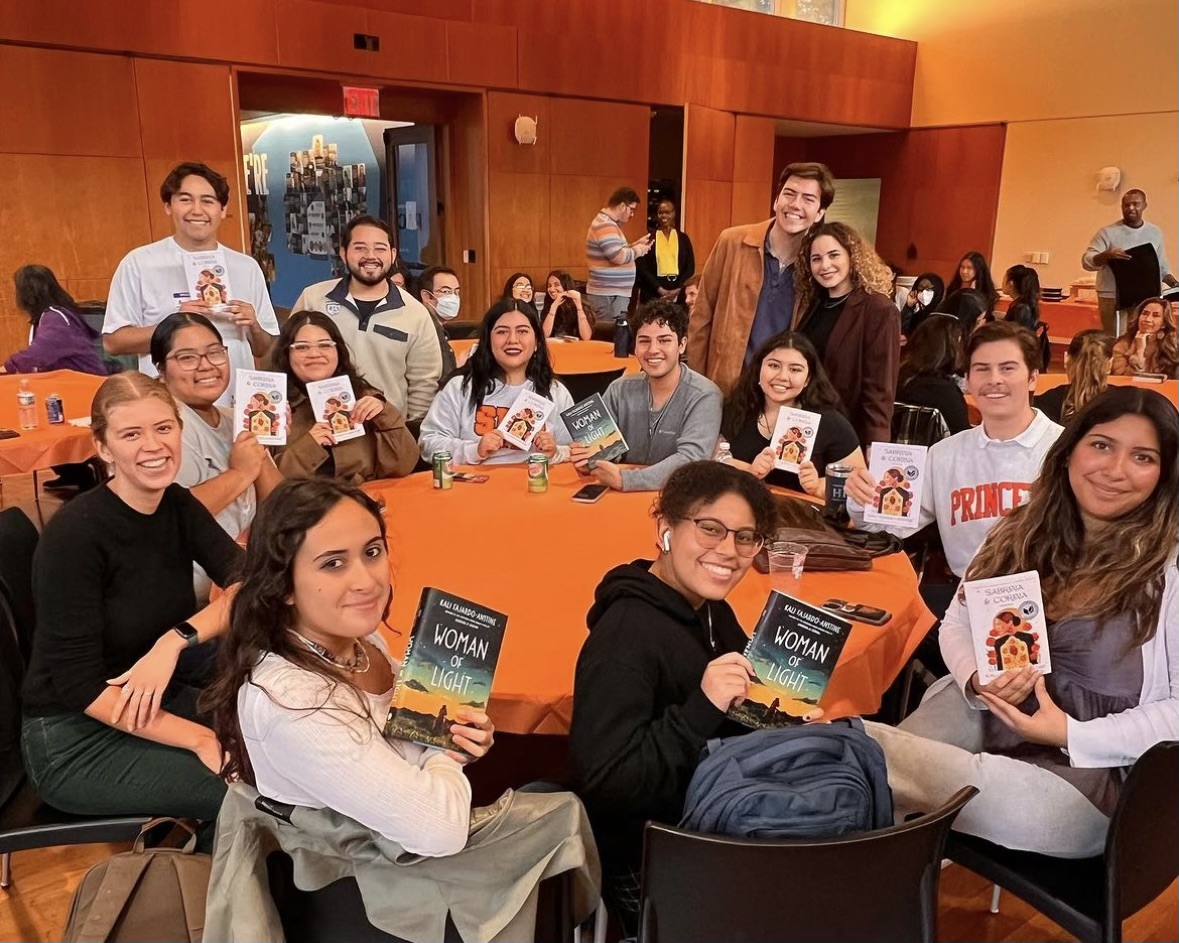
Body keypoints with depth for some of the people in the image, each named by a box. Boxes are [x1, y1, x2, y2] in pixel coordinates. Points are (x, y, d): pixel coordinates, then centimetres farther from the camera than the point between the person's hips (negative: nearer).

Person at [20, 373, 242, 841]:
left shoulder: (178, 506, -3)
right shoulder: (75, 533, -22)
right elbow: (79, 685, -23)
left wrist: (177, 639, -29)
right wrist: (201, 740, -26)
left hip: (159, 703, 6)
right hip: (74, 739, -6)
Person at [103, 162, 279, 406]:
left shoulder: (246, 267, 8)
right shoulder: (139, 263, 1)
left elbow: (263, 350, 12)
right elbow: (113, 341, -2)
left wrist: (253, 327, -7)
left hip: (237, 404, 2)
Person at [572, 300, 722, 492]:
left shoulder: (703, 397, -10)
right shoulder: (620, 390, 3)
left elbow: (691, 460, -21)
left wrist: (625, 480, -30)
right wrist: (587, 459, -22)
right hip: (619, 497, 2)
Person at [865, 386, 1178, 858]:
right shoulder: (1023, 531, 7)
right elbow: (957, 623, 11)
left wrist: (1072, 734, -17)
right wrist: (977, 682, -10)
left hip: (1091, 773, -5)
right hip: (984, 714, 5)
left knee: (863, 747, -28)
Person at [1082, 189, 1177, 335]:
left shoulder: (1155, 233, 13)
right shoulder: (1108, 232, -2)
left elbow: (1162, 267, 20)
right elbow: (1086, 261, -9)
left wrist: (1174, 284, 4)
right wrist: (1107, 255, -27)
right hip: (1114, 299, -4)